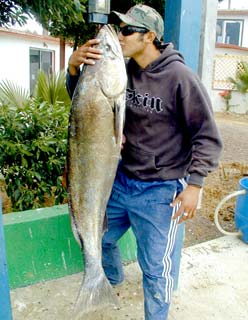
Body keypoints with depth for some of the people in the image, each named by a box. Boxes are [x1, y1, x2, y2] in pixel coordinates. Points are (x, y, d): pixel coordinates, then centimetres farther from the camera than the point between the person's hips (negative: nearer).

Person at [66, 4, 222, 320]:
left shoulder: (180, 77, -16)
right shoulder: (122, 72, 0)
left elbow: (207, 137, -11)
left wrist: (194, 184, -17)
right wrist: (74, 68, -11)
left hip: (161, 192, -6)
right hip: (121, 181, 6)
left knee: (156, 268, 7)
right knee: (98, 238, 23)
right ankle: (113, 281, 54)